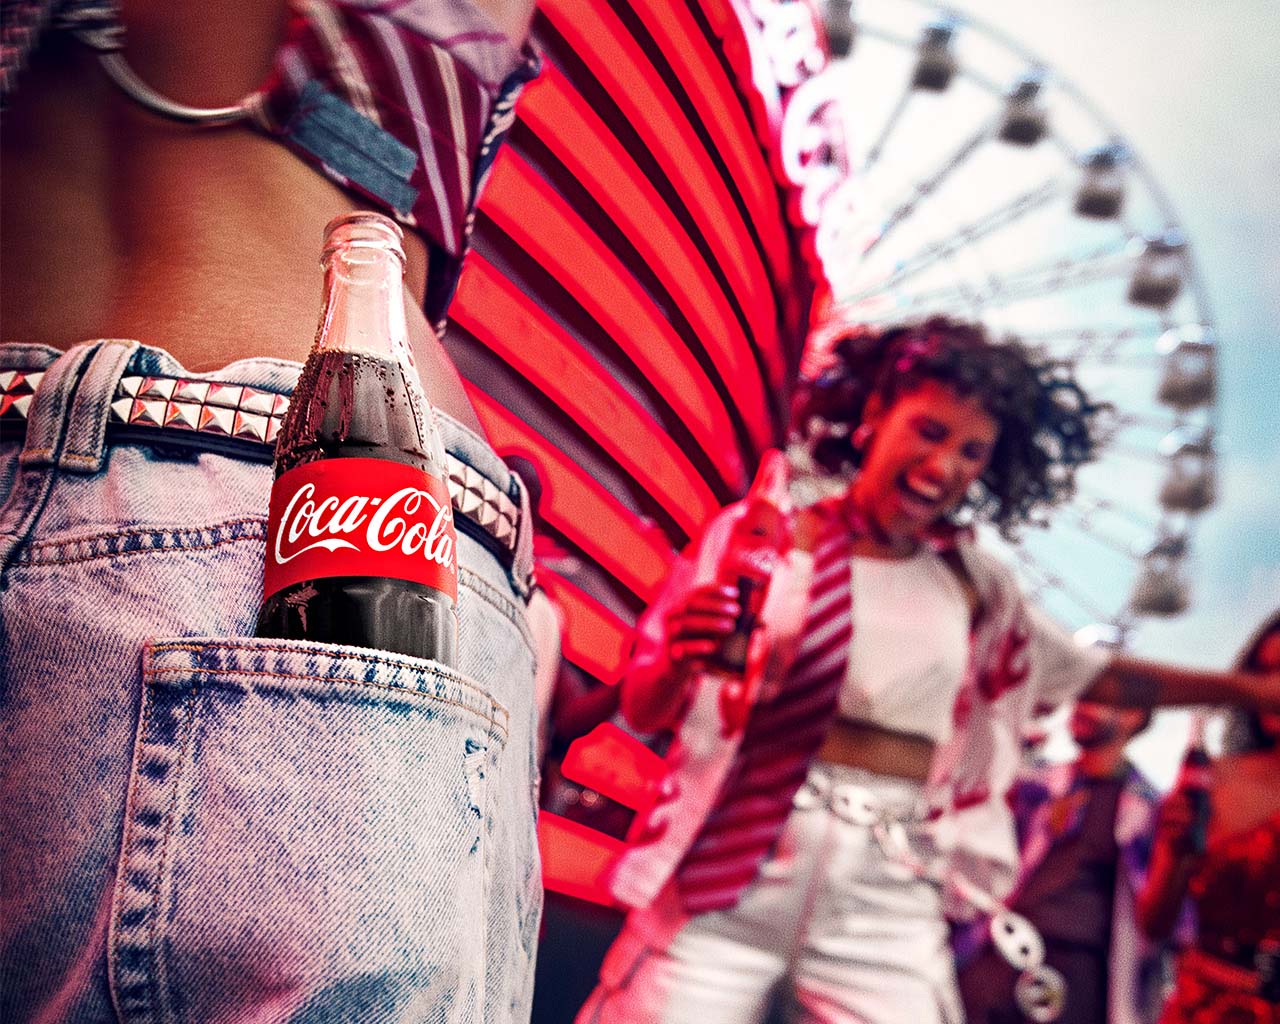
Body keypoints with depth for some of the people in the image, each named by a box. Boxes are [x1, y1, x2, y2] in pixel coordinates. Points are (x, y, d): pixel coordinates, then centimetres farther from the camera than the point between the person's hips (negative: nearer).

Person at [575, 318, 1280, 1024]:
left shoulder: (975, 586, 10)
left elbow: (1095, 676, 23)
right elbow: (642, 711, -2)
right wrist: (680, 660, -24)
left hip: (887, 913, 3)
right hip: (726, 884, -2)